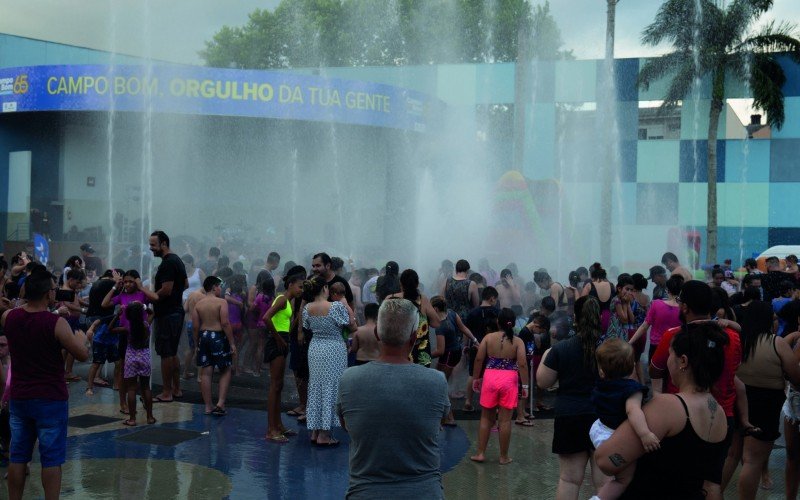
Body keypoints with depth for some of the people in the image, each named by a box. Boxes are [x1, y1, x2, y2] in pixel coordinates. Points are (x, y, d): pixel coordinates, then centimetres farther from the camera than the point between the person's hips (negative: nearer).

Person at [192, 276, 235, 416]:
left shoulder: (198, 304, 5)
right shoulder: (221, 302, -8)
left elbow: (195, 326, 2)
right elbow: (225, 323, -15)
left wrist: (197, 343, 13)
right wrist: (232, 343, -11)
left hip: (203, 336, 5)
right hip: (218, 337, -5)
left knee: (205, 372, 7)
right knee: (225, 371, 6)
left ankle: (208, 406, 10)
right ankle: (220, 403, -5)